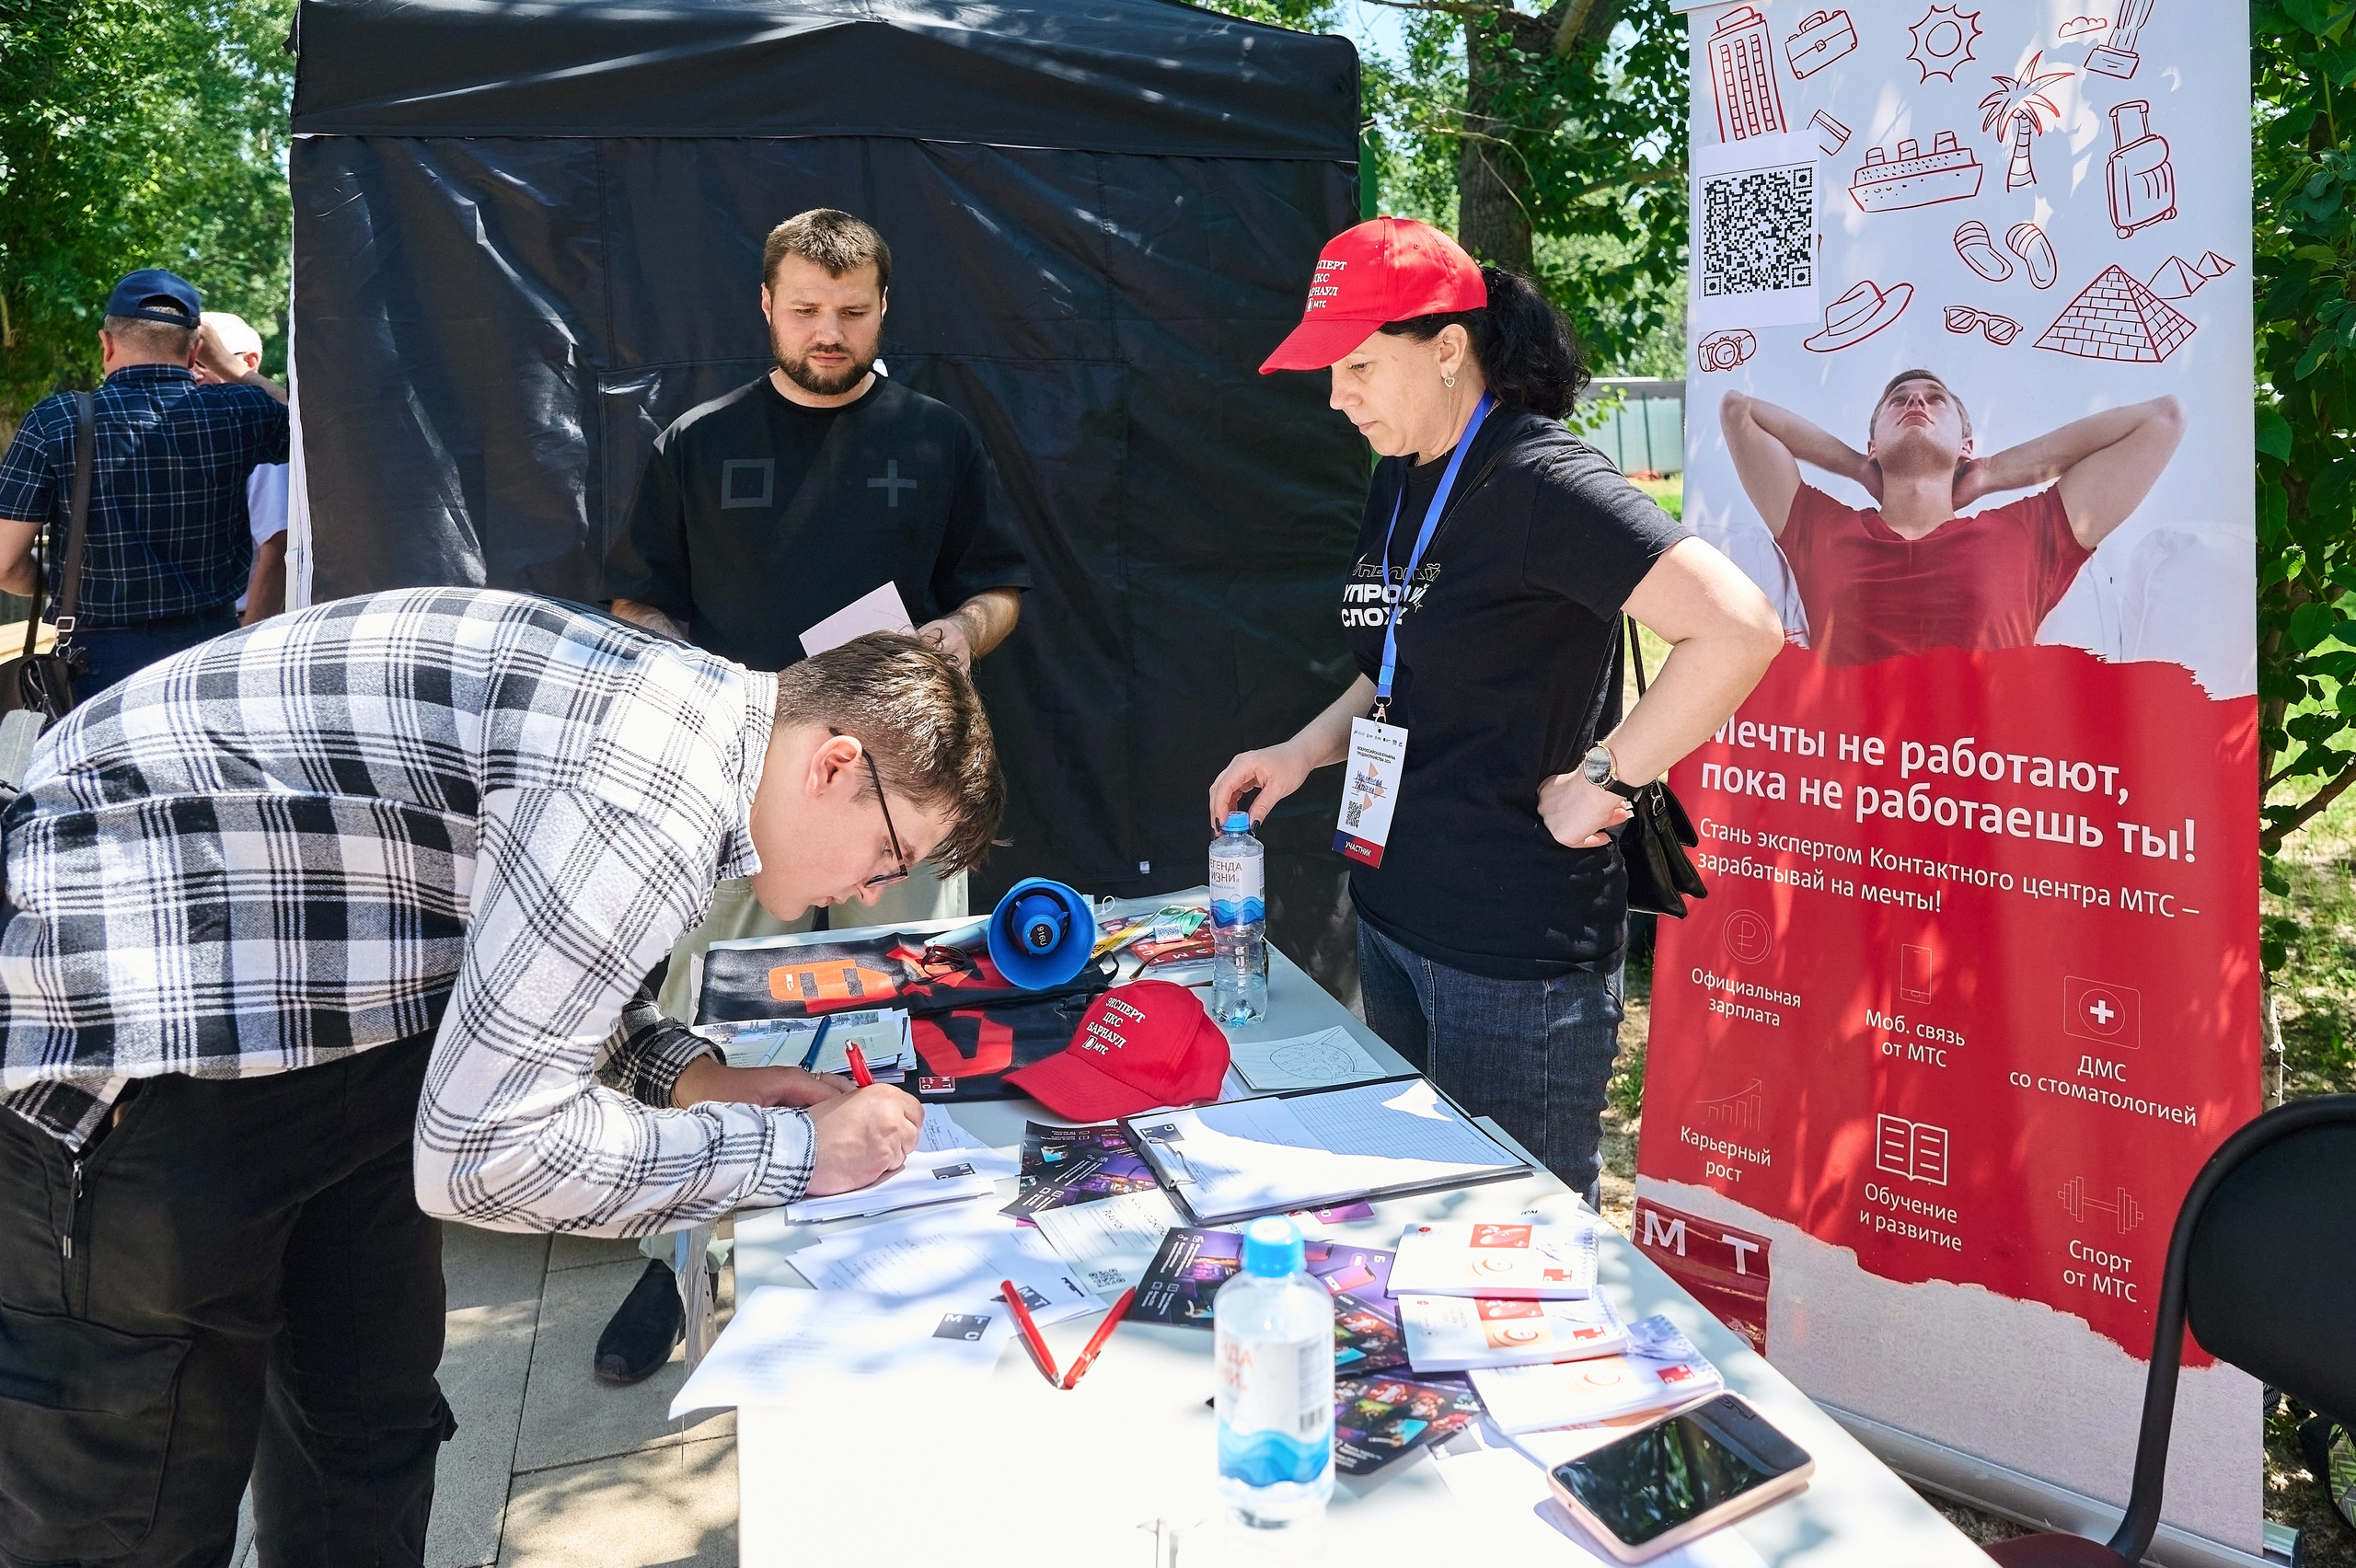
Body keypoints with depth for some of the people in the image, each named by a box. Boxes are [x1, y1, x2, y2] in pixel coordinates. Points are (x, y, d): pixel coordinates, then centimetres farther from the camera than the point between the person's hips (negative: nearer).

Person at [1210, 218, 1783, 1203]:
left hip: (1517, 952, -9)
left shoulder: (1538, 480, -18)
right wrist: (1305, 752, 8)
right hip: (1392, 917, 9)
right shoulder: (1400, 483, 10)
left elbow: (1739, 630, -28)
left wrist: (1599, 779, -20)